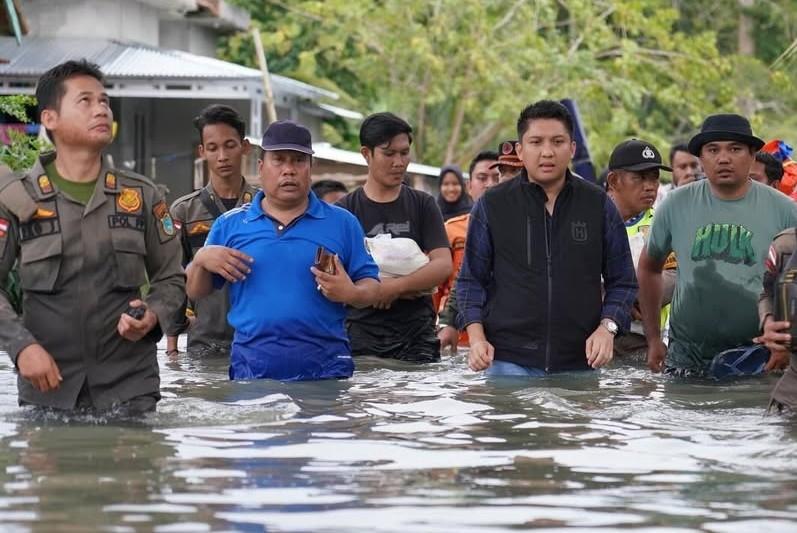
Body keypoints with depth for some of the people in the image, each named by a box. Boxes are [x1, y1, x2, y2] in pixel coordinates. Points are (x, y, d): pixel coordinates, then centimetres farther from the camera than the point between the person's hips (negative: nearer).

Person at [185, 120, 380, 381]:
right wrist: (201, 260, -7)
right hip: (251, 369, 1)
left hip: (325, 369, -1)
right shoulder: (230, 225, 10)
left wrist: (351, 293, -14)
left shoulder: (342, 223, 8)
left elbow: (371, 288, 8)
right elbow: (196, 292, 14)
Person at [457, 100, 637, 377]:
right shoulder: (492, 206, 5)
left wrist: (607, 328, -6)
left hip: (580, 364, 1)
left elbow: (622, 281, 11)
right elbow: (471, 280, 9)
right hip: (509, 361, -1)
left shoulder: (598, 205, 7)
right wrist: (476, 335, -5)